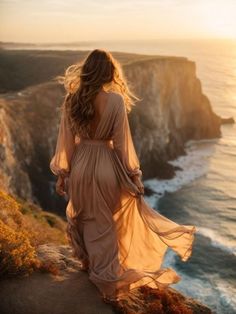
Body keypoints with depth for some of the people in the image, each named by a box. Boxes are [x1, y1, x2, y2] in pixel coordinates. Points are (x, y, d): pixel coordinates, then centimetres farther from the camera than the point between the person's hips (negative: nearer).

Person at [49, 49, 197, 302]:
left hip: (79, 165, 3)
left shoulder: (71, 99, -6)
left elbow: (66, 140, -2)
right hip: (106, 166, -3)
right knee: (104, 224, 19)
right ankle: (106, 277, 36)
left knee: (84, 219, 26)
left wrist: (62, 174, 8)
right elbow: (121, 143, -12)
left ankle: (88, 262, 47)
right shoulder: (115, 100, -15)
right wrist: (133, 177, -2)